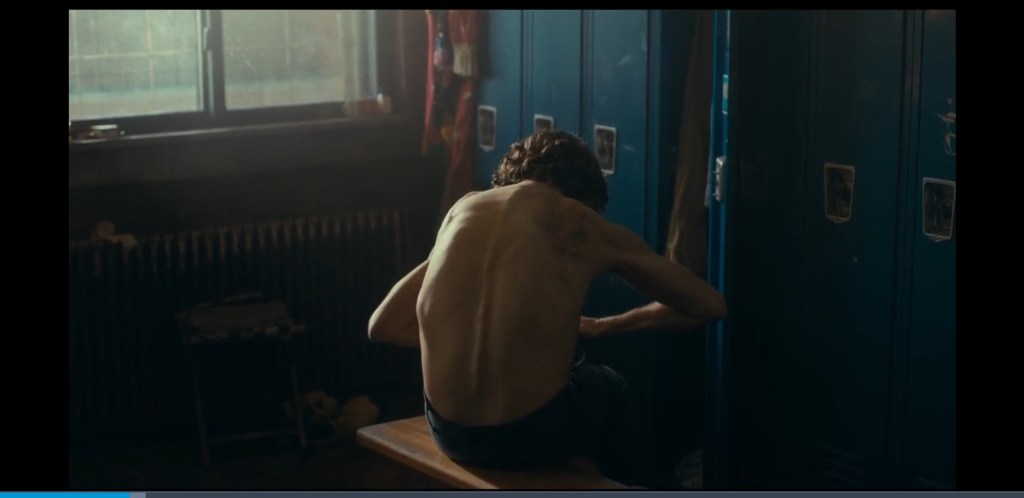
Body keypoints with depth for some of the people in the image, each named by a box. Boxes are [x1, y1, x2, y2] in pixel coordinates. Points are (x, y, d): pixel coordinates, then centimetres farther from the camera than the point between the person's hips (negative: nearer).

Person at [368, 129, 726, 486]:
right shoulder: (585, 225, 0)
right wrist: (607, 326, 22)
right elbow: (710, 305, 9)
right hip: (533, 434, -4)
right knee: (609, 387, 33)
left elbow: (383, 326, 12)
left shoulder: (464, 208, 10)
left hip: (448, 431, 4)